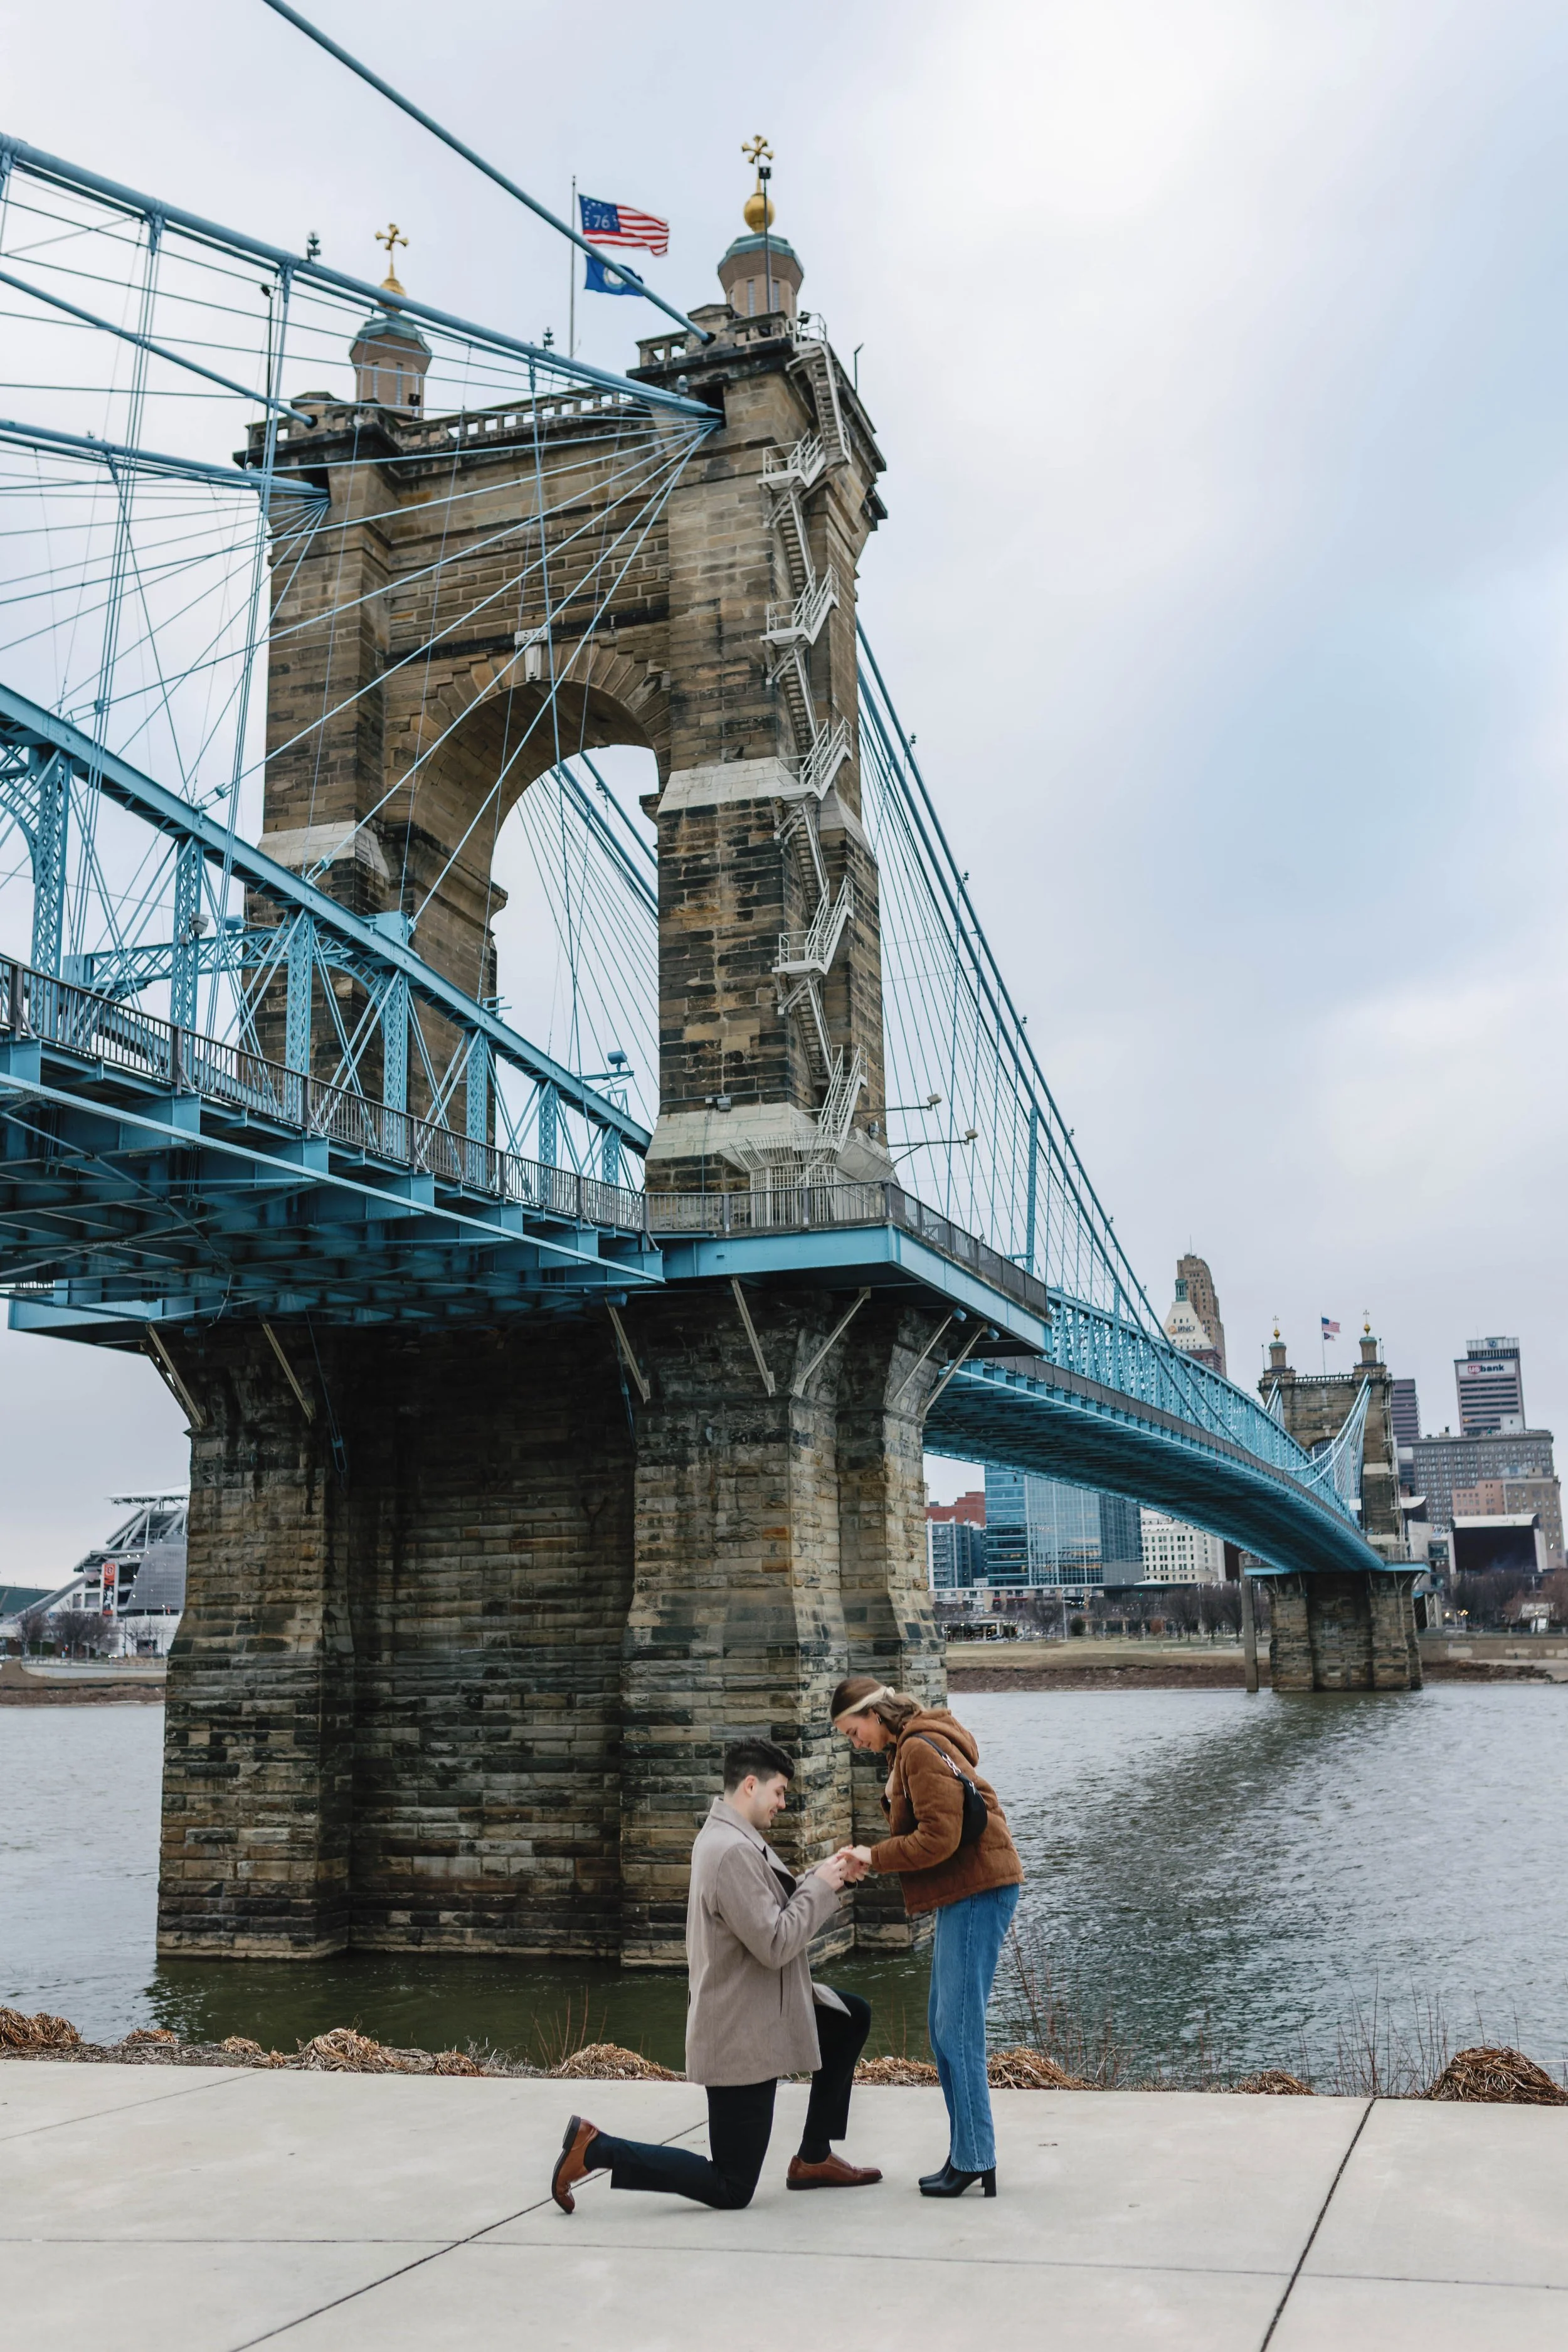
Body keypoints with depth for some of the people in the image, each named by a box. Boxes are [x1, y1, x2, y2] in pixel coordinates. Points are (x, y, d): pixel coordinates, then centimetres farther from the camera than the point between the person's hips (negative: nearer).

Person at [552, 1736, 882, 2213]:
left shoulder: (733, 1837, 7)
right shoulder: (732, 1851, -26)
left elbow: (775, 1908, 14)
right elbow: (775, 1944, -26)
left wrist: (823, 1876, 1)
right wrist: (821, 1886, -14)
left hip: (760, 2011, 10)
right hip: (741, 2034, -10)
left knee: (854, 2018, 22)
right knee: (730, 2190, -1)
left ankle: (813, 2158, 26)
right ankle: (597, 2148, 2)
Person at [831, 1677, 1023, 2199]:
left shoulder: (921, 1749, -14)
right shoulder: (910, 1748, 17)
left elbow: (939, 1838, -20)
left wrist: (875, 1856, -11)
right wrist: (877, 1856, 1)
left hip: (978, 1890, -10)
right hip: (964, 1893, 10)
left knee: (958, 2030, -7)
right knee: (944, 2029, 12)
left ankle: (974, 2160, -1)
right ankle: (966, 2154, 17)